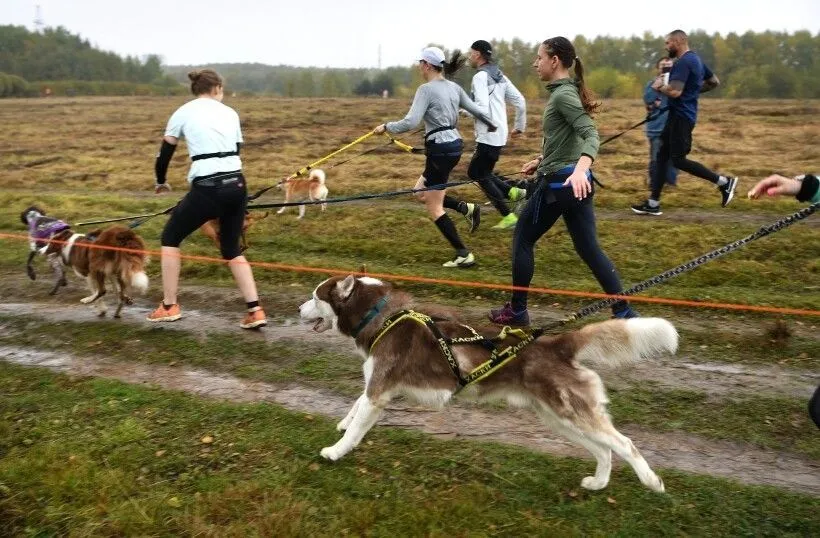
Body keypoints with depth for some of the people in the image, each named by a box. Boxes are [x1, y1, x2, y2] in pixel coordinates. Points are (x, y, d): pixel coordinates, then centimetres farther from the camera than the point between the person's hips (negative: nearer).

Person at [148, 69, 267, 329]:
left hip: (207, 189, -4)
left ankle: (169, 307, 21)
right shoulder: (230, 113, 16)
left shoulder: (184, 112, 8)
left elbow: (165, 153, 14)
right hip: (237, 186, 4)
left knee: (170, 238, 19)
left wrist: (161, 182, 33)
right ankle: (255, 311, 9)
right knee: (232, 249, 21)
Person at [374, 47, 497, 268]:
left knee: (434, 207, 2)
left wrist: (386, 127, -7)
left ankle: (463, 255, 3)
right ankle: (467, 209, 11)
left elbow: (410, 122, -22)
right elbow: (475, 110, 16)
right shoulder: (454, 87, 10)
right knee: (421, 193, 22)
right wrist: (492, 125, 34)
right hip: (454, 144, 9)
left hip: (440, 148, -9)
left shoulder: (426, 89, -13)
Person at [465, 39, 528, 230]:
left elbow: (482, 109, -24)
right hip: (499, 135, 9)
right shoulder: (500, 76, 14)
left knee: (481, 176, 2)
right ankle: (512, 191, 9)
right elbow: (520, 101, 14)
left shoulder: (480, 77, -13)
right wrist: (520, 126, 23)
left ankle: (508, 217, 3)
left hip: (488, 137, -9)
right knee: (474, 171, 18)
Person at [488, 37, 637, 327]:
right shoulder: (566, 91, 14)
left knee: (522, 239, 7)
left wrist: (581, 167, -42)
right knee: (589, 248, 10)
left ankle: (517, 311, 17)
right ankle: (624, 312, 8)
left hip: (560, 183, -9)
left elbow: (591, 135, -26)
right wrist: (542, 160, 28)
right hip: (575, 182, 9)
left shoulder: (563, 94, -14)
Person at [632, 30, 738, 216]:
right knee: (662, 155, 8)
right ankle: (653, 203, 9)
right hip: (679, 114, 10)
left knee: (678, 160, -8)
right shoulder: (695, 59, 16)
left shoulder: (683, 63, -17)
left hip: (681, 116, -10)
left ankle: (724, 181, -3)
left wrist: (659, 86, -9)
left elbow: (674, 92, -27)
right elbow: (714, 82, 25)